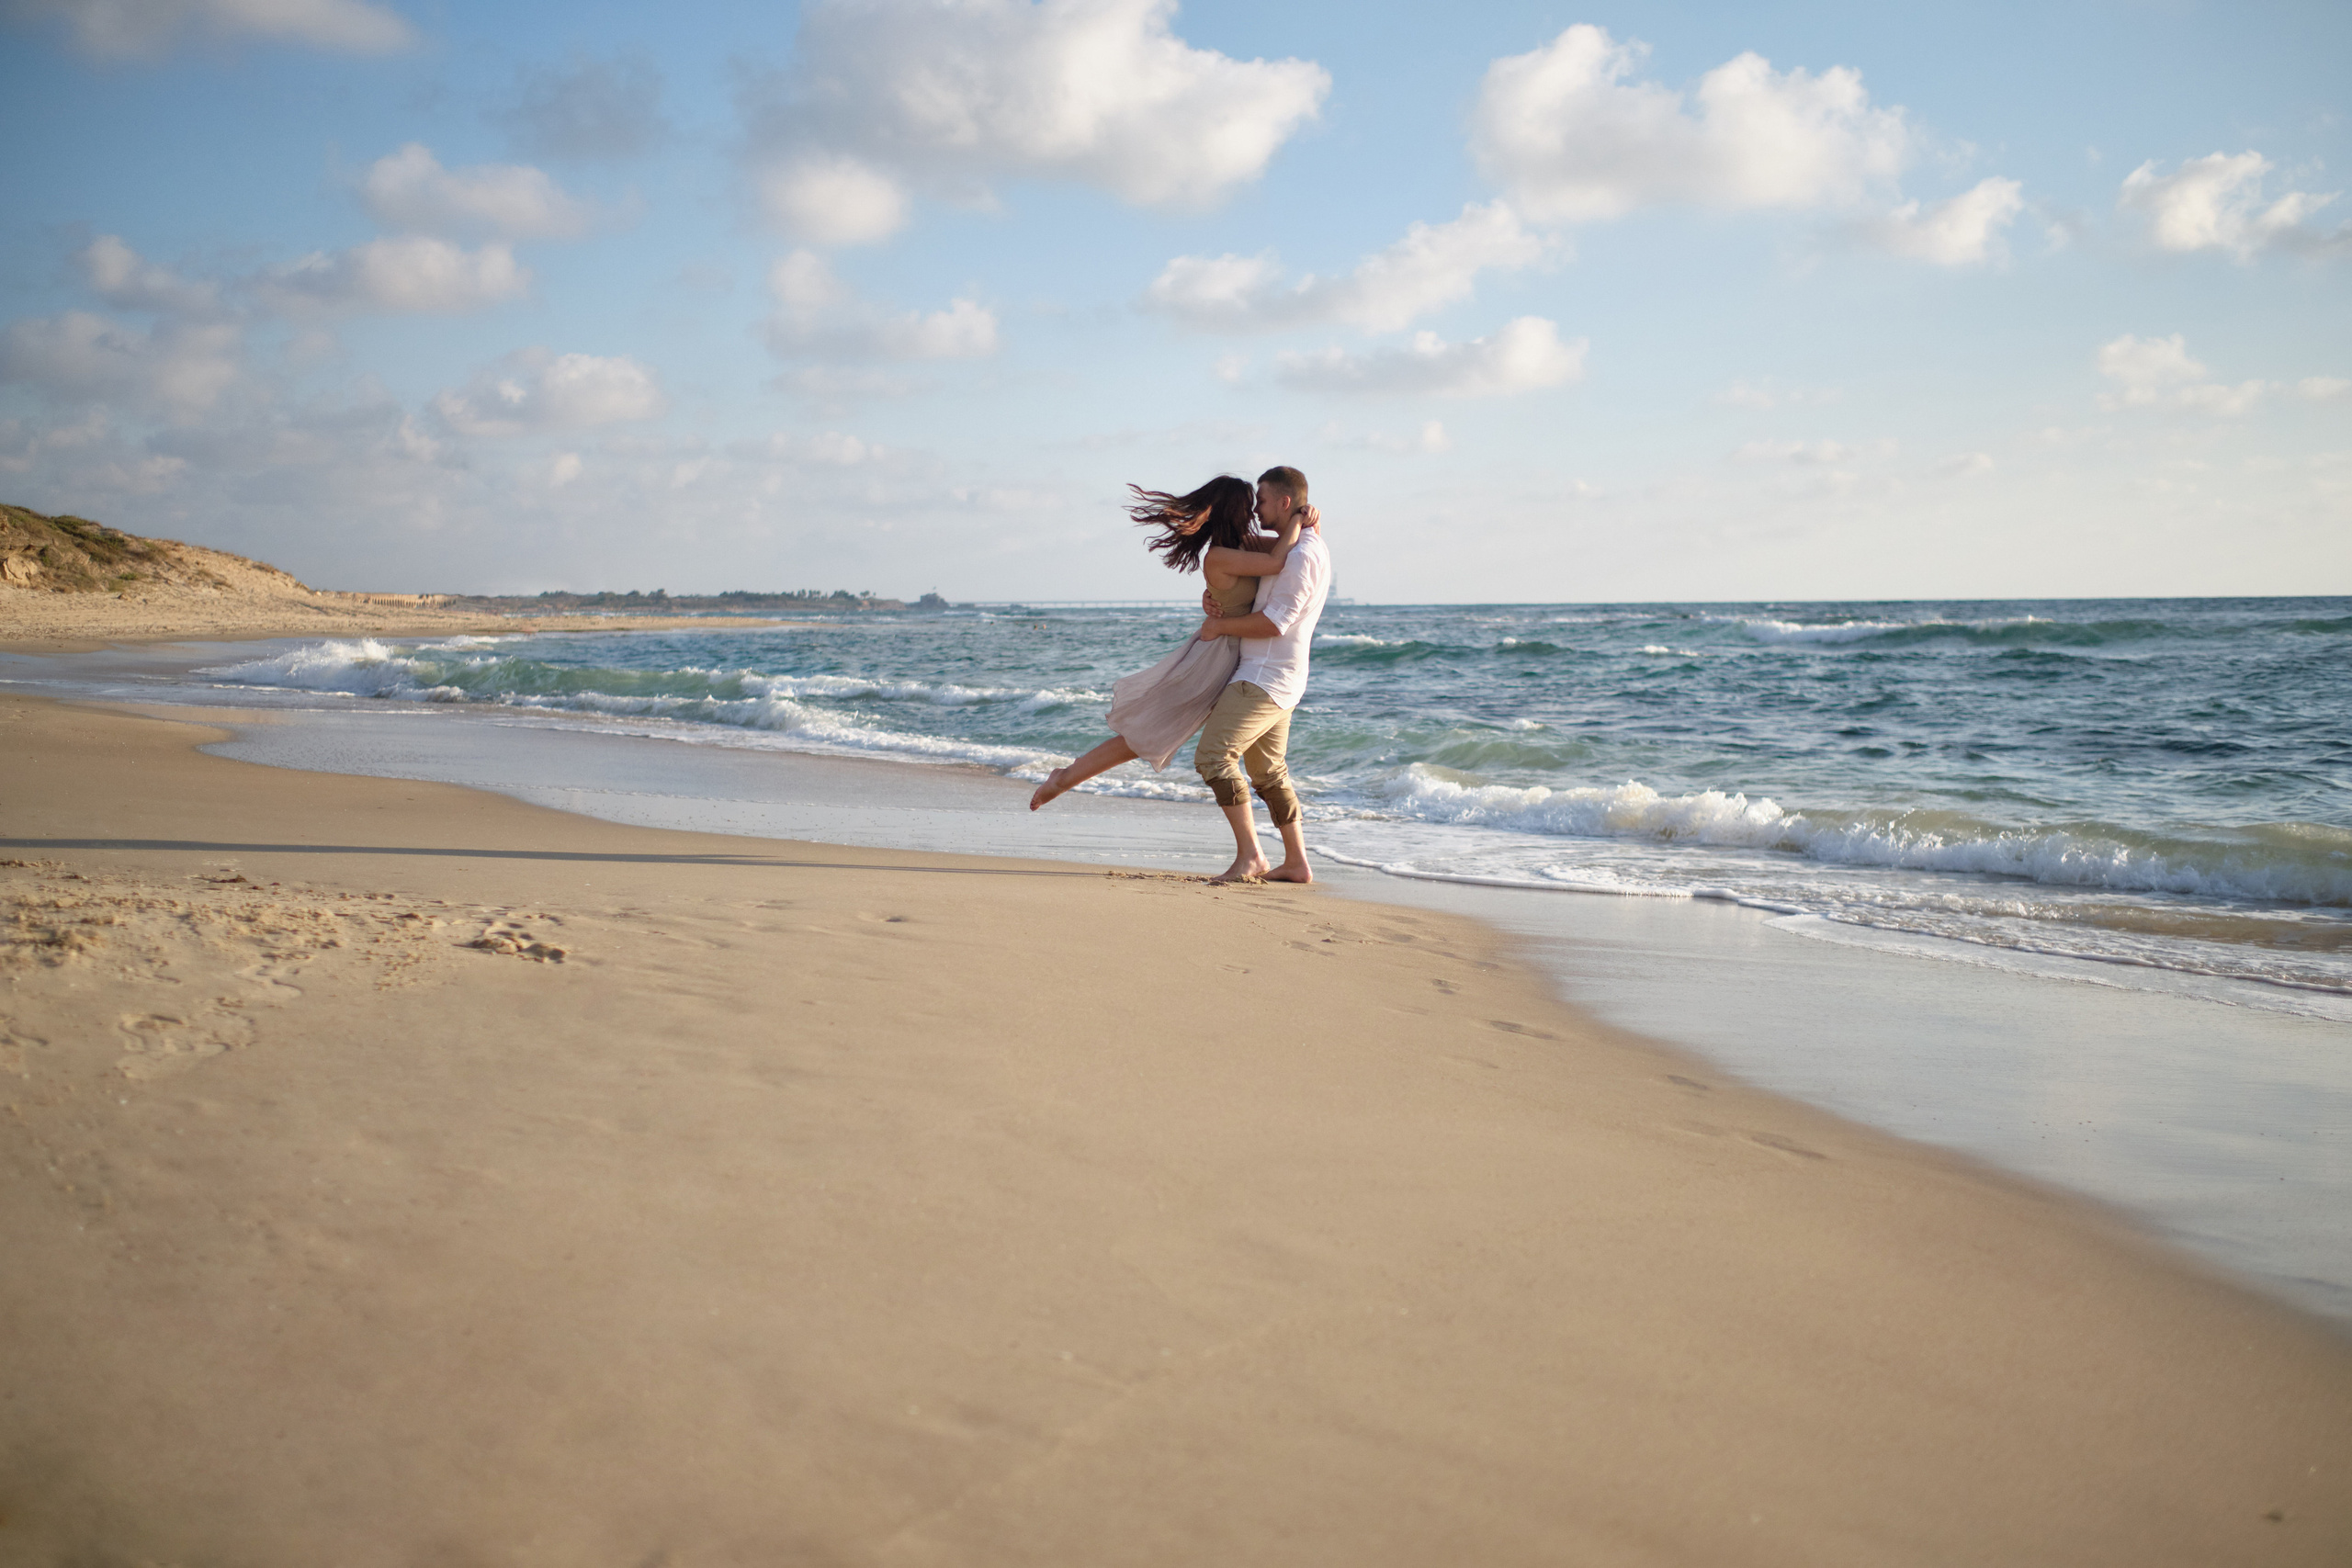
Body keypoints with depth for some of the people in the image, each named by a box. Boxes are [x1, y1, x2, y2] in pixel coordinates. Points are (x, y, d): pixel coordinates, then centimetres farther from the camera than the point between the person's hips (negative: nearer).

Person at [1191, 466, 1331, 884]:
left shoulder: (1302, 554, -16)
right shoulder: (1288, 549, 18)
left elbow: (1275, 623, -22)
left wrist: (1219, 626, -12)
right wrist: (1212, 599, -3)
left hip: (1266, 677, -11)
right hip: (1276, 678, 11)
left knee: (1213, 754, -15)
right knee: (1268, 771, 15)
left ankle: (1249, 856, -15)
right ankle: (1296, 862, 18)